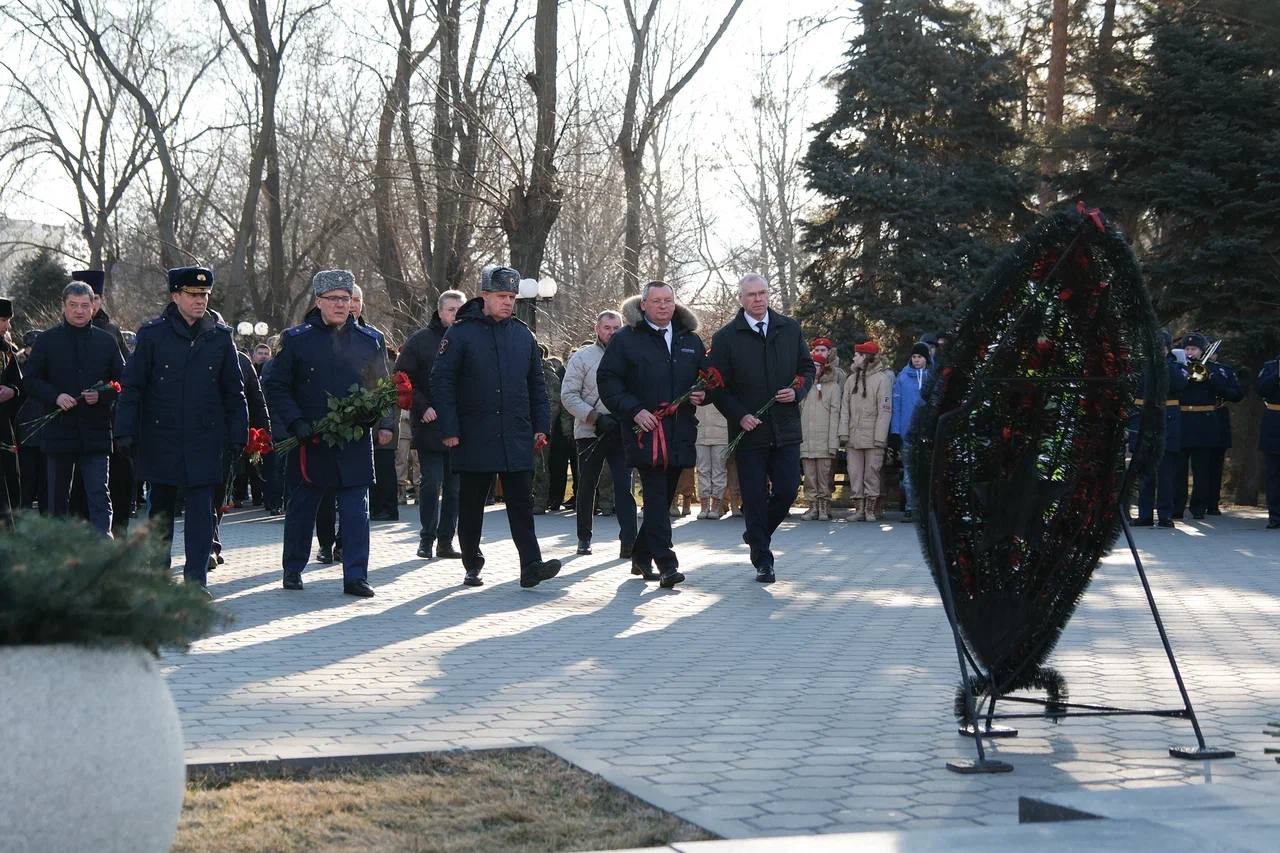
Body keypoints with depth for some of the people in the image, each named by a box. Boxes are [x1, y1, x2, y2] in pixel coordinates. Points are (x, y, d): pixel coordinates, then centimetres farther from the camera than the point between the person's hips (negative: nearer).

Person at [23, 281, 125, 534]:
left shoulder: (106, 341, 8)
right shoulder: (47, 340, 5)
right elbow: (32, 380, 2)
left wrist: (101, 395, -11)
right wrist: (56, 396, -15)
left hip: (96, 432, 0)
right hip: (59, 431, 1)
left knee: (99, 494, -10)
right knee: (58, 497, 10)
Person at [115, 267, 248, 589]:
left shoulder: (221, 336, 4)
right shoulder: (152, 334, 0)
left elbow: (234, 392, 8)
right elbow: (131, 386, 1)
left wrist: (237, 436, 5)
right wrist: (125, 430, -6)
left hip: (205, 439, 0)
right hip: (161, 439, 0)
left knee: (201, 508, -6)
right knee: (161, 508, 11)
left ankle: (196, 576, -4)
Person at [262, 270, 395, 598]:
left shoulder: (371, 340, 8)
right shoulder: (296, 339, 2)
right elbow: (274, 385, 2)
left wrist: (385, 424, 0)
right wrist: (296, 423, -9)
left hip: (356, 444, 1)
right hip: (311, 443, -1)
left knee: (356, 511, -3)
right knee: (301, 508, 10)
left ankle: (355, 576, 0)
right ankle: (292, 570, 25)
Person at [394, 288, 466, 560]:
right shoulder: (420, 341, 0)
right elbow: (403, 378, -1)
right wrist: (421, 407, -10)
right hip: (429, 425, -3)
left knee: (455, 486, 5)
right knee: (431, 483, -2)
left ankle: (446, 540, 12)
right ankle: (427, 539, 9)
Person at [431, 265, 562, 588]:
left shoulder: (522, 334, 10)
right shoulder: (460, 333, -3)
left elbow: (537, 383, 17)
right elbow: (441, 382, -5)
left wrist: (541, 425, 10)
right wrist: (449, 429, -11)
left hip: (517, 437, 3)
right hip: (474, 437, -3)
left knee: (522, 503, -4)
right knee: (471, 504, 7)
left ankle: (531, 565, -8)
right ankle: (472, 565, 18)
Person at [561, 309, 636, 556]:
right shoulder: (582, 357, 1)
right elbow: (569, 395, -4)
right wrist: (596, 418, -14)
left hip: (622, 432, 1)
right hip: (590, 433, 0)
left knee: (624, 487, -8)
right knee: (587, 487, 11)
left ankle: (629, 542, -13)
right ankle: (584, 538, 25)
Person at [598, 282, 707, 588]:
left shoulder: (691, 341, 15)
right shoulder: (625, 339, 0)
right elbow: (607, 379, -5)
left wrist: (702, 395, -1)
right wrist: (634, 410, -15)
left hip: (680, 434, 5)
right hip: (645, 433, -5)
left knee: (663, 498, 12)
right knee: (656, 497, -12)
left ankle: (641, 556, 25)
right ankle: (666, 563, -15)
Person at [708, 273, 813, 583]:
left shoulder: (790, 329, 7)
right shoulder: (725, 337, -2)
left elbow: (807, 367, 15)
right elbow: (718, 386, -1)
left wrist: (798, 392, -5)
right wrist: (739, 416, -13)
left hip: (786, 428, 3)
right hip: (749, 430, -2)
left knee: (788, 490, -1)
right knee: (755, 498, 1)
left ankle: (757, 534, 26)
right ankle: (762, 561, 10)